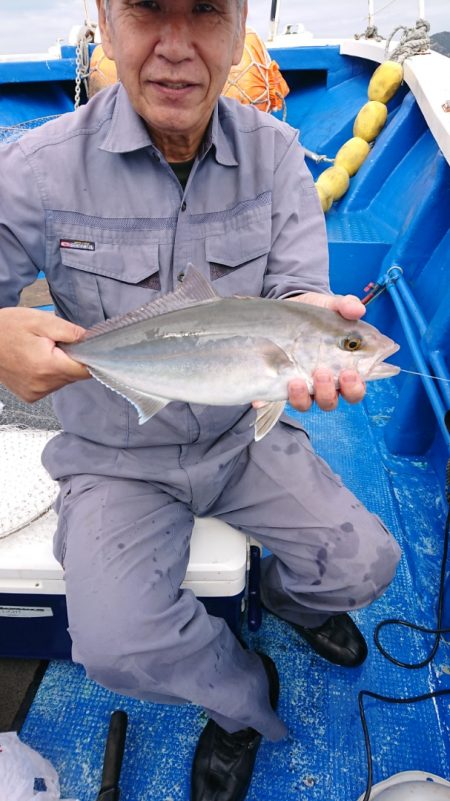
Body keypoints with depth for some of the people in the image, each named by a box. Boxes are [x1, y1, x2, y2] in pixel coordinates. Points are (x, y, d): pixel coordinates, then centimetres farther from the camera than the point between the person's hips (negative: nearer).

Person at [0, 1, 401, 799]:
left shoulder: (274, 151, -5)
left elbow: (298, 289, -11)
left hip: (244, 434, 3)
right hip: (118, 456, -1)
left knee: (367, 565, -3)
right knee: (115, 644, -18)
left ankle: (286, 594, 38)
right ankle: (246, 695, 20)